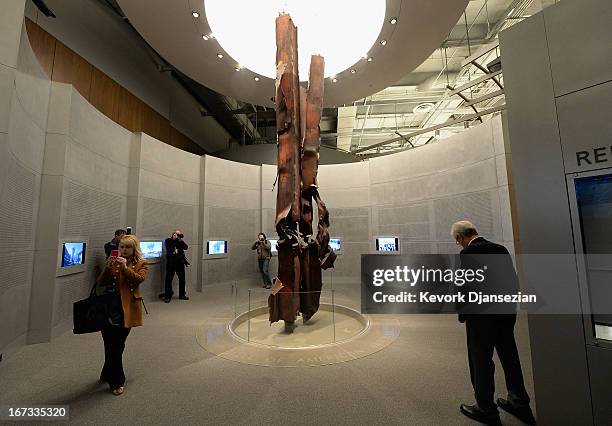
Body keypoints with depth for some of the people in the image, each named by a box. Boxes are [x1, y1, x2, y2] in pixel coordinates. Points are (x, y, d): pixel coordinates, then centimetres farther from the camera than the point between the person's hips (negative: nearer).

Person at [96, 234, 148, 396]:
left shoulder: (141, 264, 2)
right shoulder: (113, 262, 13)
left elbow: (139, 279, -15)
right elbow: (100, 282, 5)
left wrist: (125, 267, -26)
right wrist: (108, 267, -11)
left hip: (126, 309, -3)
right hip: (108, 308, 3)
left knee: (116, 345, 3)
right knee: (111, 345, 4)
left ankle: (108, 375, 29)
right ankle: (117, 381, 21)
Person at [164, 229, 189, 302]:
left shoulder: (181, 241, 11)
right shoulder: (168, 240, 3)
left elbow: (186, 247, -5)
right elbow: (168, 248, -14)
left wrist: (181, 240, -13)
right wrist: (174, 239, -16)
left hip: (180, 263, 3)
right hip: (171, 263, -3)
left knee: (182, 279, 9)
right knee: (168, 280, 1)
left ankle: (182, 294, 22)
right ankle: (167, 296, 12)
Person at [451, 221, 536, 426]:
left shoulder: (468, 253, -20)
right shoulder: (501, 249, 3)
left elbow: (466, 287, -20)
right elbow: (513, 280, 8)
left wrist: (462, 313, -5)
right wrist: (509, 306, 18)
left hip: (481, 316, -7)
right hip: (507, 314, 8)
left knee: (481, 362, 9)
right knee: (510, 357, 22)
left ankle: (486, 409, 24)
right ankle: (520, 404, 39)